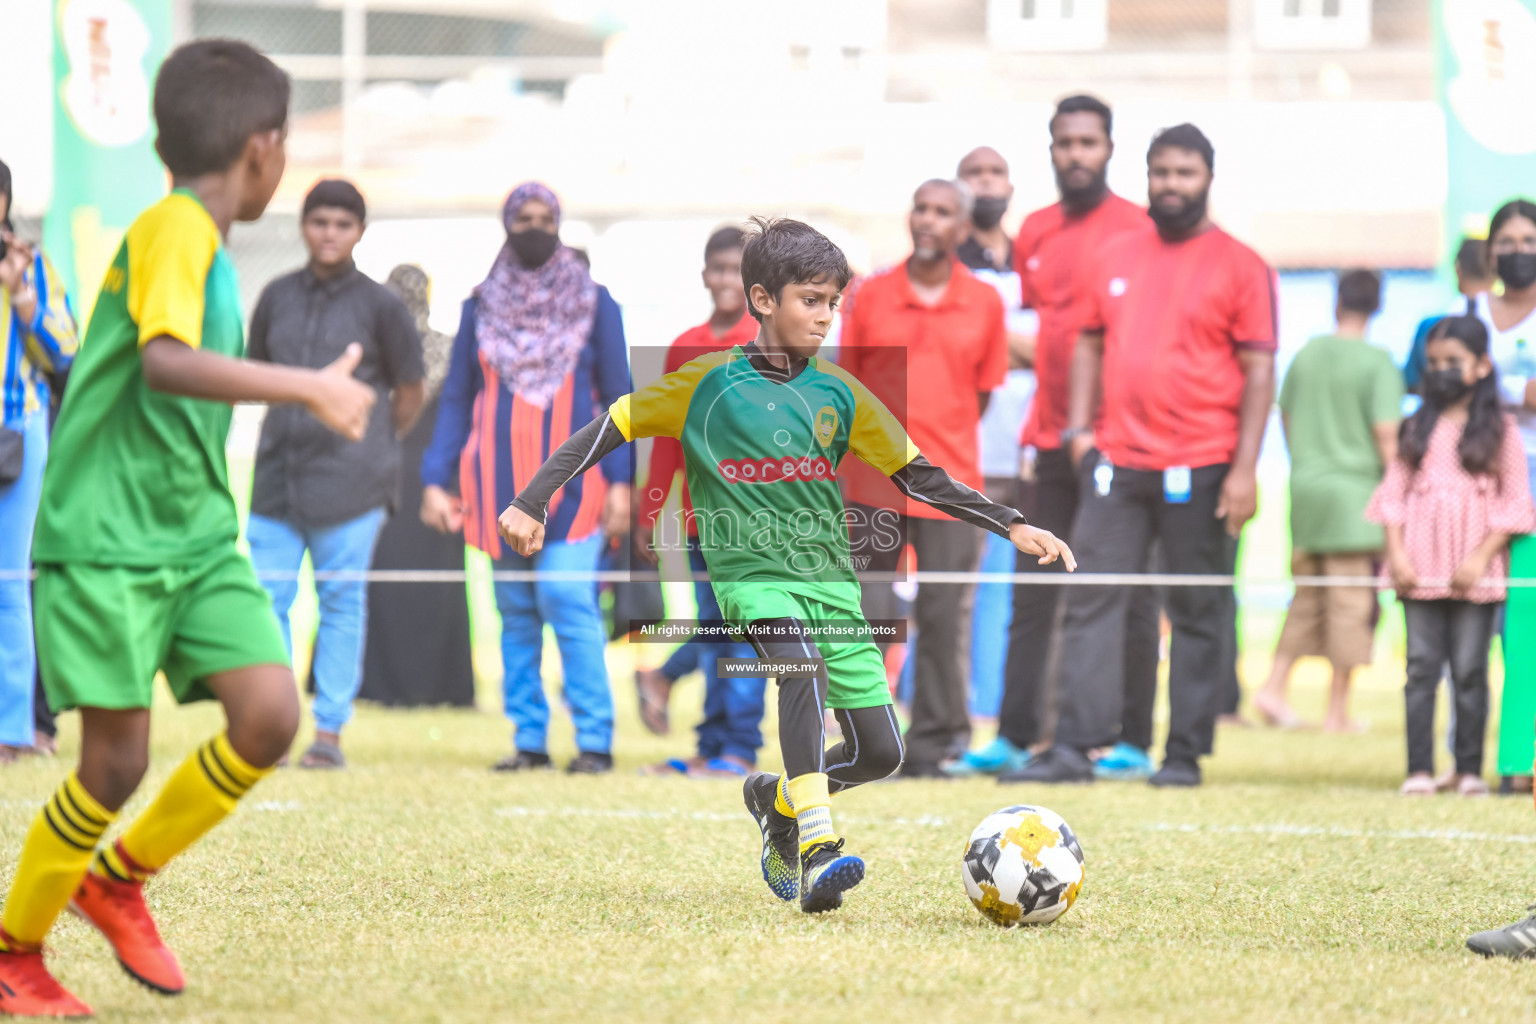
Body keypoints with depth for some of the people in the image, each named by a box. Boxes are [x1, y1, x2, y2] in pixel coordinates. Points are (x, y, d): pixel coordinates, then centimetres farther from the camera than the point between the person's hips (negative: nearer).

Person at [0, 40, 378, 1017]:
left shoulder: (206, 242, 14)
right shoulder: (172, 230, -15)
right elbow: (165, 361, -32)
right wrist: (309, 387, -31)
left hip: (196, 536, 8)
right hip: (107, 540, -8)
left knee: (270, 716, -7)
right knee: (118, 760, -6)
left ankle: (120, 880, 14)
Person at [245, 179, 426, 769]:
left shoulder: (379, 306, 0)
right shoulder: (277, 297, 9)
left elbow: (410, 394, 8)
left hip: (350, 482, -3)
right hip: (278, 476, 3)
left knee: (342, 602, 1)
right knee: (266, 598, -2)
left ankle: (329, 729, 5)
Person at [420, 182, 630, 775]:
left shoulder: (593, 303, 6)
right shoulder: (482, 307, 10)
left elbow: (617, 396, 5)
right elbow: (457, 399, 12)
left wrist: (620, 480, -5)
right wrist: (434, 479, 2)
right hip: (500, 483, 3)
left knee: (568, 602, -14)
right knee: (516, 613, 4)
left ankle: (595, 741, -12)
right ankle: (528, 740, 7)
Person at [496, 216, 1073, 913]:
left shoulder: (839, 393, 8)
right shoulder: (709, 383, -2)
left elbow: (919, 477, 13)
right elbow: (606, 431, 2)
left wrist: (1012, 527, 5)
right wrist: (531, 504, -6)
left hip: (829, 577, 5)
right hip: (750, 572, -5)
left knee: (880, 754, -1)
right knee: (804, 668, -36)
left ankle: (778, 800, 30)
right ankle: (817, 851, -41)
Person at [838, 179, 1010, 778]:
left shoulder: (984, 303, 5)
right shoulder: (871, 296, 4)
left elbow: (983, 393, 12)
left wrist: (942, 441, 9)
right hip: (875, 484, 0)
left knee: (942, 618, -1)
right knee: (866, 615, -3)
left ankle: (931, 745, 7)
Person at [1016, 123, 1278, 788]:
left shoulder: (1240, 267, 0)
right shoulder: (1116, 258, 13)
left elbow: (1258, 371, -3)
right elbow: (1091, 343, 20)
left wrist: (1245, 468, -10)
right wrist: (1080, 425, 6)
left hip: (1200, 469, -4)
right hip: (1118, 460, 4)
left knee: (1197, 613, 2)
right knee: (1092, 602, -3)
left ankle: (1185, 753, 7)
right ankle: (1074, 747, -4)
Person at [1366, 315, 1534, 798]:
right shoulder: (1418, 429, 9)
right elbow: (1394, 493, 7)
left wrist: (1482, 558, -10)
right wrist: (1397, 554, -5)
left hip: (1475, 574, -2)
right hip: (1421, 574, 2)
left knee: (1470, 670, 1)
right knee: (1421, 668, 1)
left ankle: (1469, 770, 6)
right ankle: (1419, 770, 2)